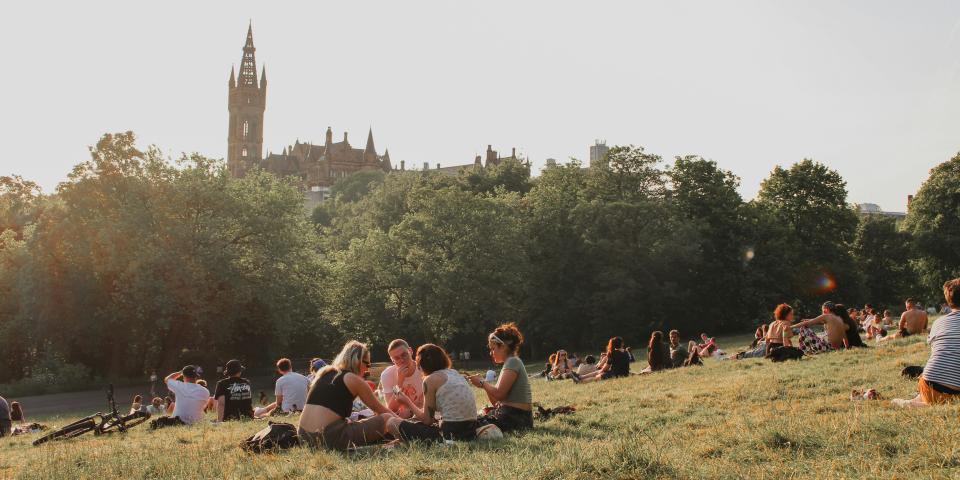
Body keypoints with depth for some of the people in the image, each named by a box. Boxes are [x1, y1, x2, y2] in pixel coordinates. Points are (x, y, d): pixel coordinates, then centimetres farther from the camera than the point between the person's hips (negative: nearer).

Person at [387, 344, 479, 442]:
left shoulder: (431, 379, -5)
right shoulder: (454, 373, 18)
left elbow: (427, 420, -3)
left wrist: (407, 402, 10)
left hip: (450, 434, -8)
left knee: (392, 423, 4)